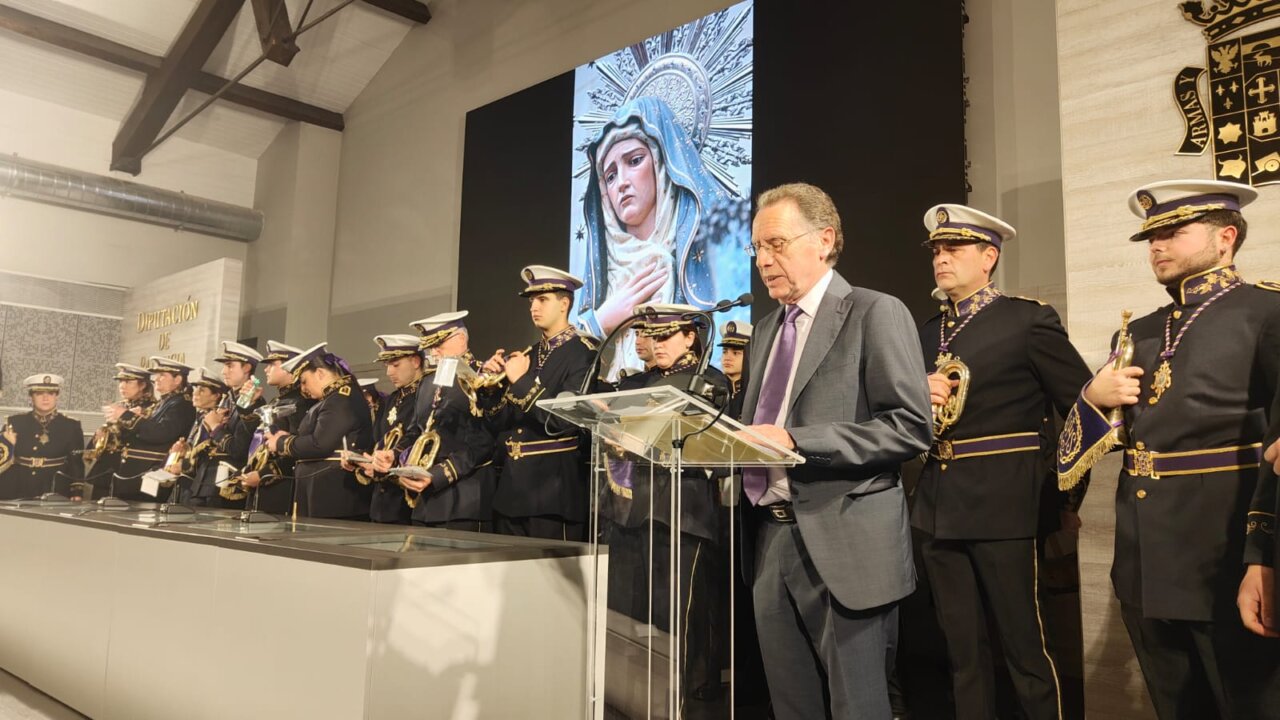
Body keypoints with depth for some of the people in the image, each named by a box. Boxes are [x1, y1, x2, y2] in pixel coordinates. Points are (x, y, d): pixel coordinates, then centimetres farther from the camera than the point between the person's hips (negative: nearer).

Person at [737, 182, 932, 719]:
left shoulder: (874, 313, -5)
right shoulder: (767, 328, 17)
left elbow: (911, 427, -15)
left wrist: (797, 442, -21)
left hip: (844, 544, -6)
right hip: (770, 543, 7)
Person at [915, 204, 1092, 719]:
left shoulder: (1029, 319, -4)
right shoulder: (927, 332, 13)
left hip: (1002, 504, -6)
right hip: (937, 506, 6)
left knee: (1024, 647, 2)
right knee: (962, 649, 14)